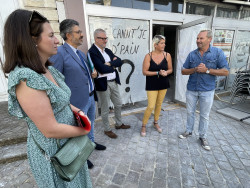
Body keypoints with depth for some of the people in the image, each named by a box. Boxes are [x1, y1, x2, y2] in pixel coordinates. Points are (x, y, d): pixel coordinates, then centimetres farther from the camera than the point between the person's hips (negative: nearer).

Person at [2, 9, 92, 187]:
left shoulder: (48, 69, -2)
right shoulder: (26, 79, -28)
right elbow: (51, 130, -27)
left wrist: (76, 111, -6)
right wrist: (84, 130, -13)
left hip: (69, 143, 7)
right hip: (53, 152, -7)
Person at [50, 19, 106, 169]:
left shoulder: (81, 53, 9)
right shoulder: (59, 53, -18)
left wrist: (93, 73, -2)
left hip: (91, 97, 8)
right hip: (78, 101, -8)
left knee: (90, 123, 25)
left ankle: (91, 142, 51)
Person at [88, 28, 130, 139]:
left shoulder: (108, 50, 12)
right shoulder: (92, 52, -13)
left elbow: (119, 62, 2)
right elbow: (102, 69, -24)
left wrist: (110, 63, -16)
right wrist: (113, 66, -7)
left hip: (114, 82, 8)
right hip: (103, 84, -8)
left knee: (118, 104, 19)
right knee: (105, 109, 8)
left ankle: (119, 124, 41)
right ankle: (107, 130, 29)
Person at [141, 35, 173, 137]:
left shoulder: (167, 55, -2)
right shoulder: (148, 56, -10)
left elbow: (170, 69, 6)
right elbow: (144, 72, -12)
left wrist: (165, 72, -17)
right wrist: (158, 73, -21)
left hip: (163, 84, 4)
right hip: (152, 85, -4)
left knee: (159, 104, 15)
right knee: (151, 106, -7)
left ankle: (155, 123, 36)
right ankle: (143, 125, 15)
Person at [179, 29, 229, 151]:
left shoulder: (218, 53, -6)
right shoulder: (192, 54, 1)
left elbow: (225, 71, -9)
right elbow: (183, 71, 2)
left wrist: (207, 70, -19)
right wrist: (195, 69, -16)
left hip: (207, 90, -2)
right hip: (191, 89, 2)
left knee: (204, 115, 10)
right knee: (190, 112, 15)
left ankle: (203, 137, 29)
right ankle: (189, 131, 35)